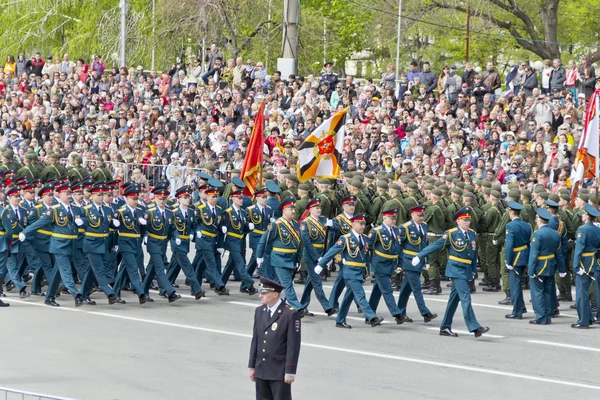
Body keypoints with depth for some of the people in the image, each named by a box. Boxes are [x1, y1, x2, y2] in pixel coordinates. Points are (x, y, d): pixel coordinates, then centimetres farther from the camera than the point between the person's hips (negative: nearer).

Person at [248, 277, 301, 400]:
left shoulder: (291, 314, -13)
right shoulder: (259, 311, 8)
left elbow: (294, 345, -13)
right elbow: (255, 340, 12)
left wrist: (290, 372, -14)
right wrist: (251, 366, 11)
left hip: (280, 372, -6)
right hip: (261, 370, 7)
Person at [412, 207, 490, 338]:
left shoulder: (472, 234, 10)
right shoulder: (451, 234, -8)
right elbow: (435, 245, -7)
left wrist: (474, 270, 21)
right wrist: (419, 257, -8)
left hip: (466, 270, 7)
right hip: (456, 269, -7)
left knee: (454, 299, 11)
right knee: (465, 297, -13)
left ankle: (445, 328, 18)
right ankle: (474, 327, -17)